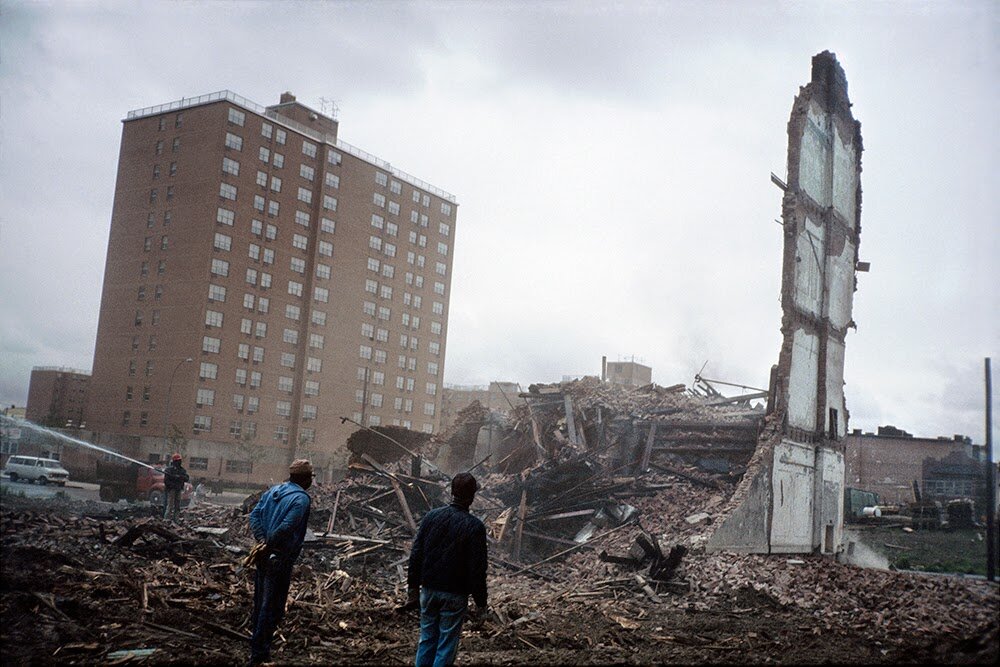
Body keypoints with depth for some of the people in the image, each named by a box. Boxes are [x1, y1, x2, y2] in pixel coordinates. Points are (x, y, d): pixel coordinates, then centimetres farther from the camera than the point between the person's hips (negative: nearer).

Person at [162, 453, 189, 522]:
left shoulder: (182, 470, 12)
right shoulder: (169, 469, -6)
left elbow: (187, 478, 2)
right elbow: (166, 481, -12)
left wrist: (180, 477, -17)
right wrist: (174, 485, -18)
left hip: (178, 490, 6)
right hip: (171, 490, -6)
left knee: (177, 507, 7)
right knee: (170, 506, -11)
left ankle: (175, 521, 11)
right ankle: (166, 520, -9)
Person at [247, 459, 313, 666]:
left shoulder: (272, 491, 9)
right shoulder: (301, 499, -15)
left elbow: (254, 515, 2)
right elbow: (286, 527, -25)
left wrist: (262, 540, -6)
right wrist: (268, 545, -13)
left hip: (264, 556, 8)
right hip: (280, 559, -8)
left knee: (260, 601, 19)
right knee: (272, 607, 1)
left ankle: (256, 643, 31)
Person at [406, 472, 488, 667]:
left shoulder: (432, 516, -1)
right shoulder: (474, 526, -14)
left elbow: (416, 554, 2)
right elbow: (478, 568, -12)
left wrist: (413, 587, 11)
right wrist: (480, 601, -3)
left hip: (429, 590, 4)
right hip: (454, 594, -4)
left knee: (427, 639, 16)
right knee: (447, 644, 6)